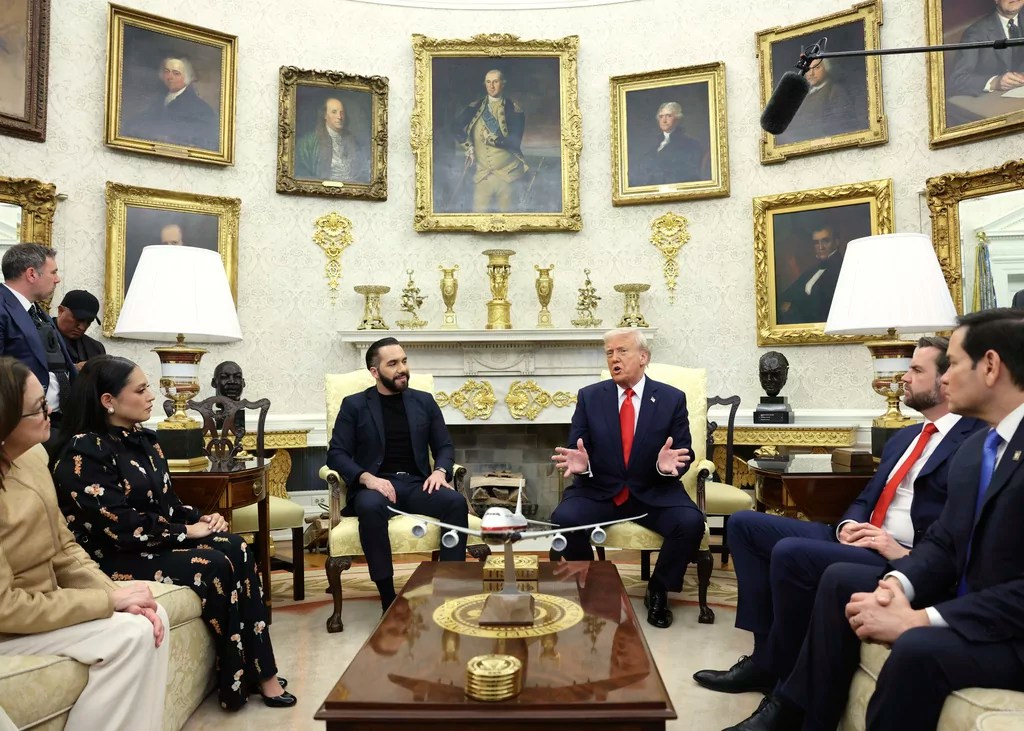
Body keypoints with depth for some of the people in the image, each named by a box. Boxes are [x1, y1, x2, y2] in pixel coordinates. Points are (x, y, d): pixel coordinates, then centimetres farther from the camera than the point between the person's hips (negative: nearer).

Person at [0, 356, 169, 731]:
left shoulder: (31, 458, 0)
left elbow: (64, 549, 5)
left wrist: (116, 593, -9)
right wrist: (110, 599, -20)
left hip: (39, 603, 7)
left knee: (150, 618, -7)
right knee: (129, 634, -19)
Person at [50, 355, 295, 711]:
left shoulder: (142, 439, 10)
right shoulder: (83, 452, -16)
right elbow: (119, 526, -22)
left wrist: (199, 518, -4)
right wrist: (186, 531, -16)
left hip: (157, 540, 8)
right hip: (113, 556, -8)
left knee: (238, 549, -15)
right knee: (215, 566, -25)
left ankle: (260, 671, -13)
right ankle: (239, 680, -10)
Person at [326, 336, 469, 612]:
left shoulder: (424, 401, 14)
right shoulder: (354, 405, 6)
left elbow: (445, 446, 14)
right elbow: (336, 454, -1)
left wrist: (440, 470, -9)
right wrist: (367, 478, -19)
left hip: (417, 484, 3)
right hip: (376, 485, -2)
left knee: (456, 502, -29)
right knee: (370, 507, -38)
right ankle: (388, 598, -26)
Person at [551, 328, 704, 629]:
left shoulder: (672, 399, 1)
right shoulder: (589, 397, 3)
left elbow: (684, 455, -1)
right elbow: (576, 450, -1)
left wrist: (668, 464, -25)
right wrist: (580, 463, -26)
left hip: (653, 493, 0)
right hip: (598, 491, 0)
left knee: (691, 523, -27)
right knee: (564, 519, -28)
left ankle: (657, 591, 3)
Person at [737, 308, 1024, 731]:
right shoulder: (973, 449, 8)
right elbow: (942, 543, 9)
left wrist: (919, 619, -26)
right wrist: (897, 583, -12)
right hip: (965, 603, 9)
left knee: (918, 647, -33)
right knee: (841, 580, 0)